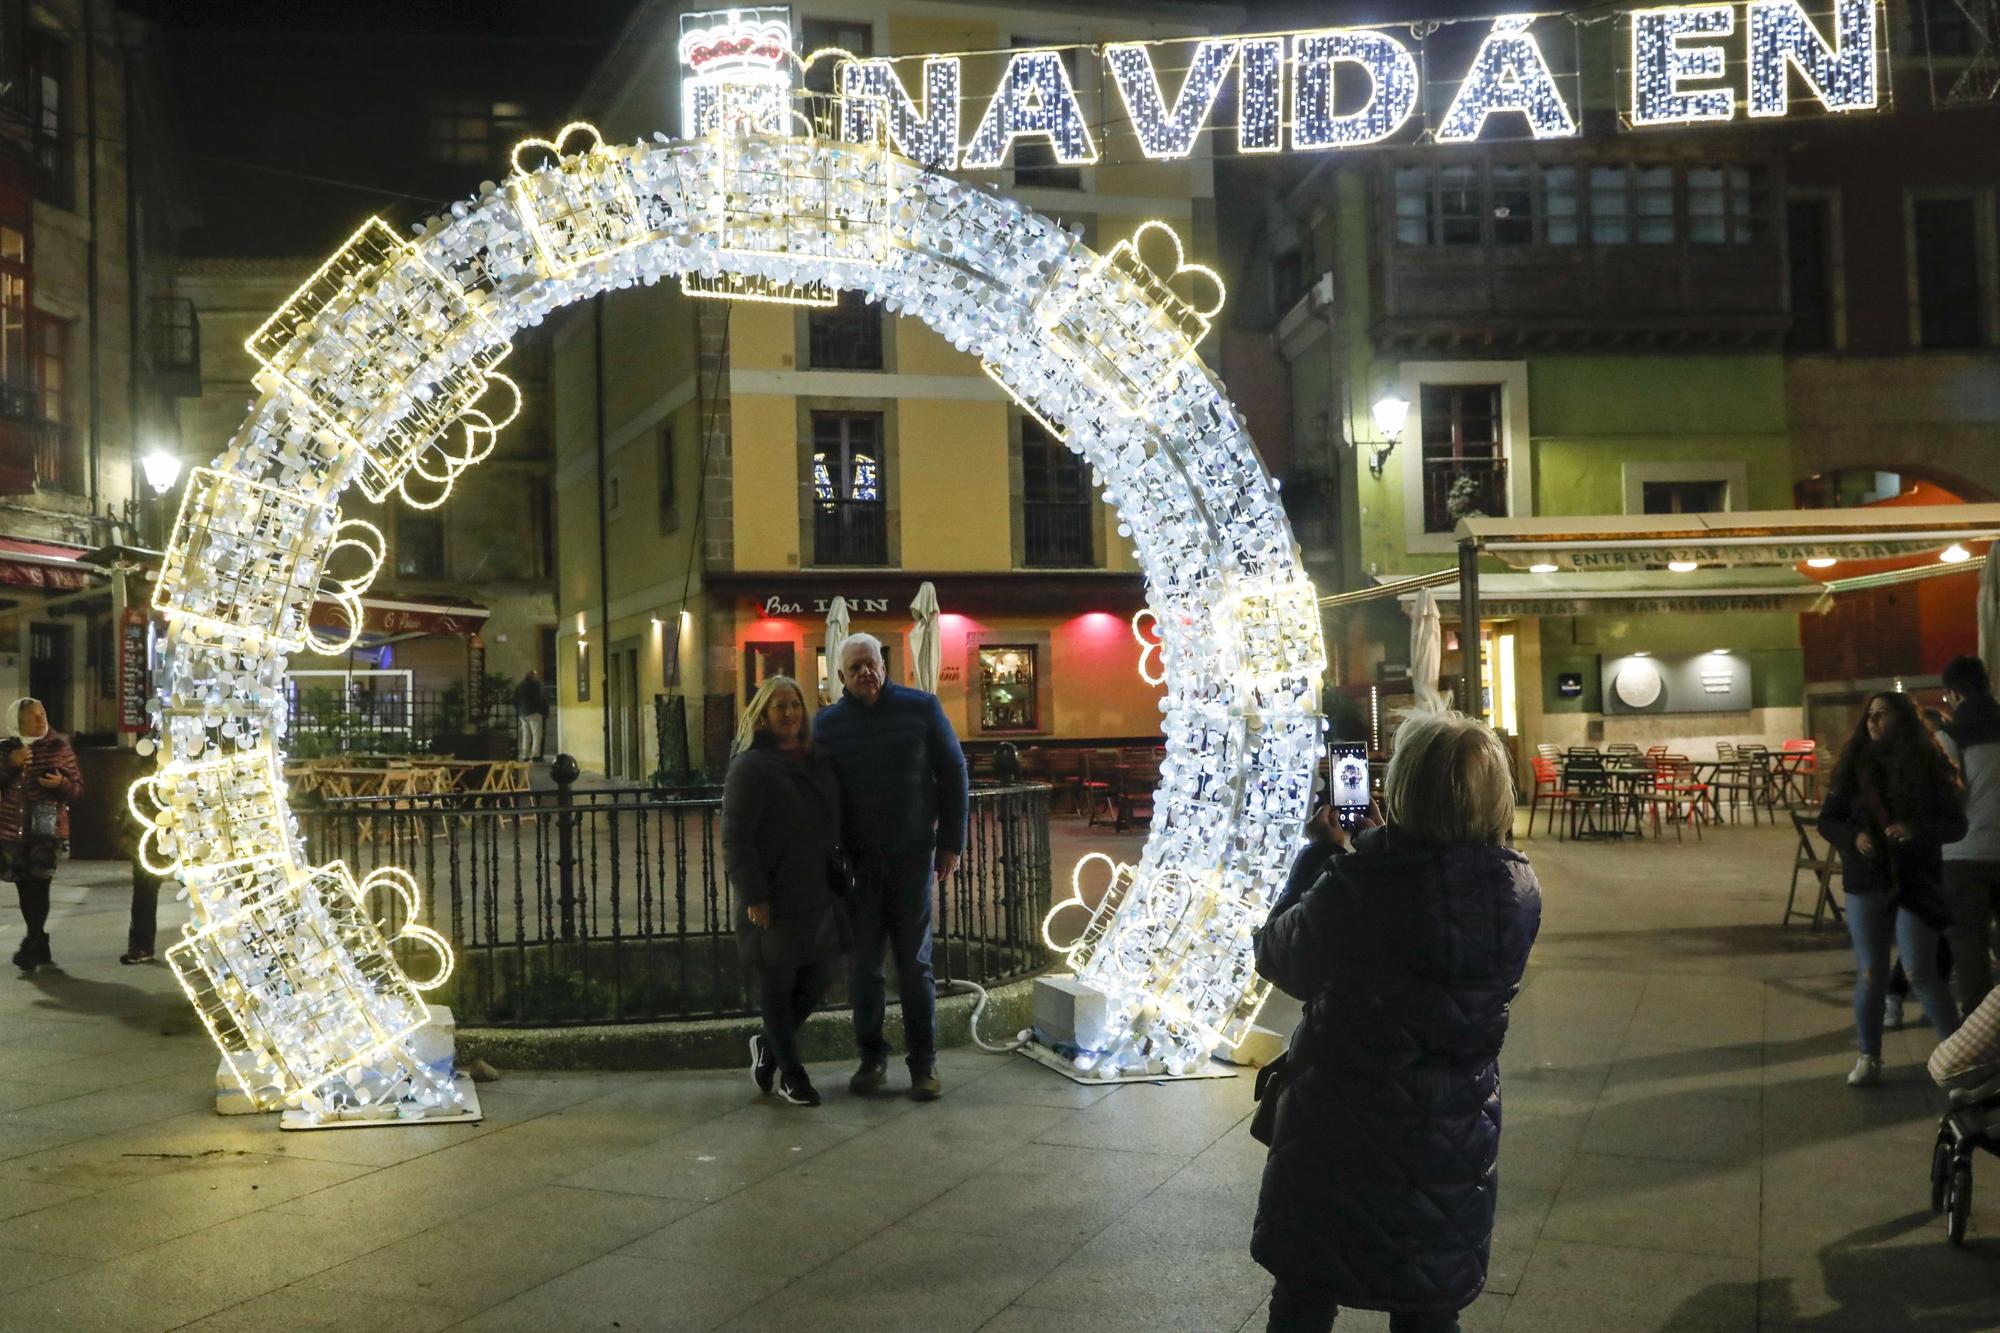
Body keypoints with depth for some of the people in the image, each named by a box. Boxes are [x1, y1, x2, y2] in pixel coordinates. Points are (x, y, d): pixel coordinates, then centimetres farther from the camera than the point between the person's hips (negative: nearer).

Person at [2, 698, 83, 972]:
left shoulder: (59, 747, 2)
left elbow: (78, 787, 3)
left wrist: (61, 783, -18)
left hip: (47, 828, -3)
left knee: (39, 887, -13)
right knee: (25, 890, 8)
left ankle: (30, 948, -10)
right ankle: (41, 949, 20)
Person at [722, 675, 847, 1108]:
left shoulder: (815, 763, 13)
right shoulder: (750, 766, -10)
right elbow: (735, 839, -14)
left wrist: (838, 881, 16)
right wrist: (753, 897, -18)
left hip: (816, 896, 7)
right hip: (774, 901, -7)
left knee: (815, 983, 10)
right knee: (778, 986, 5)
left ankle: (768, 1045, 32)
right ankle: (790, 1072, 18)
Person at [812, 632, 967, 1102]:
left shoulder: (921, 708, -2)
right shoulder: (827, 723, 1)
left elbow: (953, 775, 2)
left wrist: (951, 844, 0)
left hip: (911, 856, -1)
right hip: (856, 862, 1)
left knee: (914, 964, 3)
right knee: (862, 966, 6)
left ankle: (923, 1063, 11)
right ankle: (871, 1057, 19)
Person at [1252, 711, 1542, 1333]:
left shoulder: (1355, 885, -24)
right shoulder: (1518, 891, -9)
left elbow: (1278, 958, -8)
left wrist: (1320, 851, 1)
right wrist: (1352, 857, 7)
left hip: (1340, 1137, -4)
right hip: (1456, 1142, 4)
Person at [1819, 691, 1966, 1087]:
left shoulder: (1927, 766, -5)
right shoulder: (1854, 765, 1)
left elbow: (1956, 824, -4)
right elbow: (1827, 820, 5)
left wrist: (1916, 830, -22)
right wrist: (1854, 837, -16)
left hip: (1915, 883, -2)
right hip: (1866, 882, 2)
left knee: (1921, 972, -5)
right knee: (1869, 974, 6)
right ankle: (1868, 1058, 17)